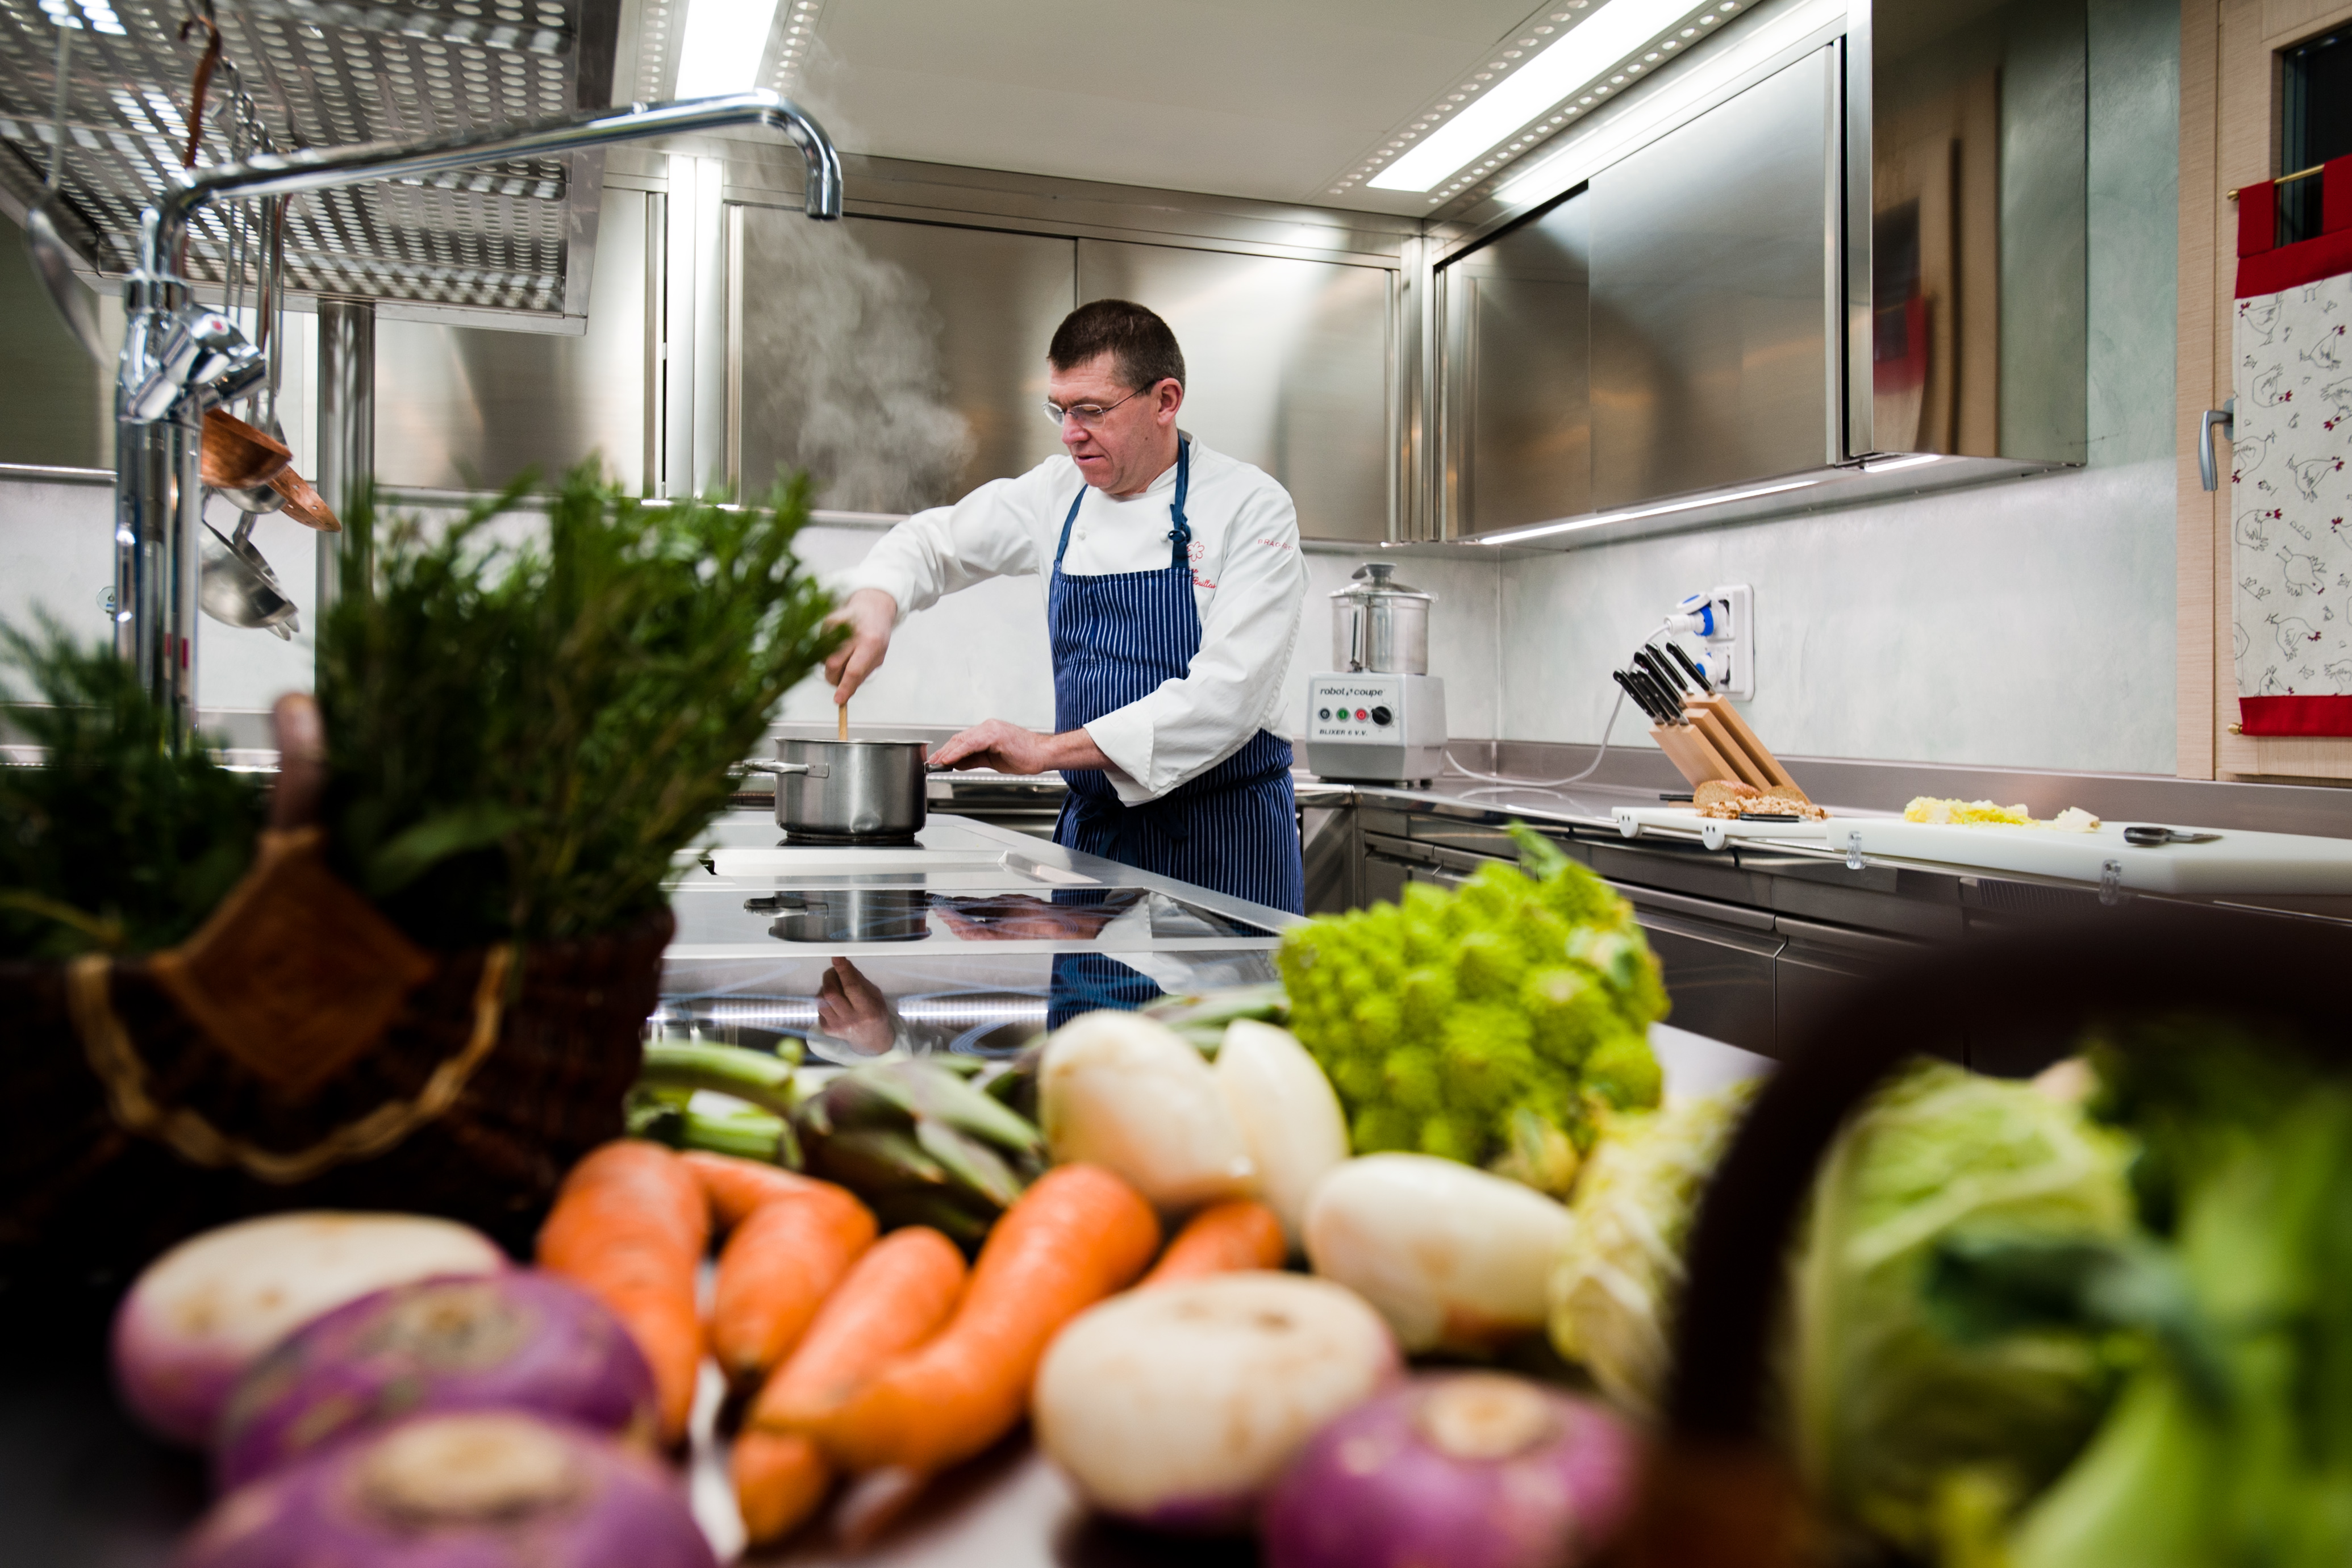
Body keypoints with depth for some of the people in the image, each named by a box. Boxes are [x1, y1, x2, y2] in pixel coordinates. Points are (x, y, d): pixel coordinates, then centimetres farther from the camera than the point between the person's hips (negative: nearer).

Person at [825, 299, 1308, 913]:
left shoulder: (1252, 507, -12)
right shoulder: (1060, 493, 5)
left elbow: (1226, 695, -21)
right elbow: (936, 539, 14)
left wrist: (1049, 749, -25)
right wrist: (876, 598, -10)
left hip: (1222, 841, -5)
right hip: (1092, 825, 5)